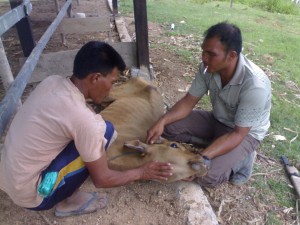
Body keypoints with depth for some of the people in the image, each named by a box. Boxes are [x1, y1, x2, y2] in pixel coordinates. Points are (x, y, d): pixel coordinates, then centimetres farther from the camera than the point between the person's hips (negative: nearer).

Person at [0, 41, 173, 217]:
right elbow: (102, 179, -14)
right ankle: (67, 201, 2)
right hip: (31, 194, -7)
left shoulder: (51, 82, -5)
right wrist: (142, 172, 0)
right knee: (105, 131, -15)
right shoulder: (83, 118, -27)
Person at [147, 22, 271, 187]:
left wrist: (203, 158, -41)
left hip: (245, 132, -5)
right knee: (169, 126, -12)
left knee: (207, 176, -25)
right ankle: (216, 144, 0)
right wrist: (162, 121, -26)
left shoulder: (255, 85, -35)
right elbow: (189, 101, -10)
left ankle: (241, 157, 4)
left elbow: (238, 134, -30)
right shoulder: (208, 67, -18)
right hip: (217, 120, 6)